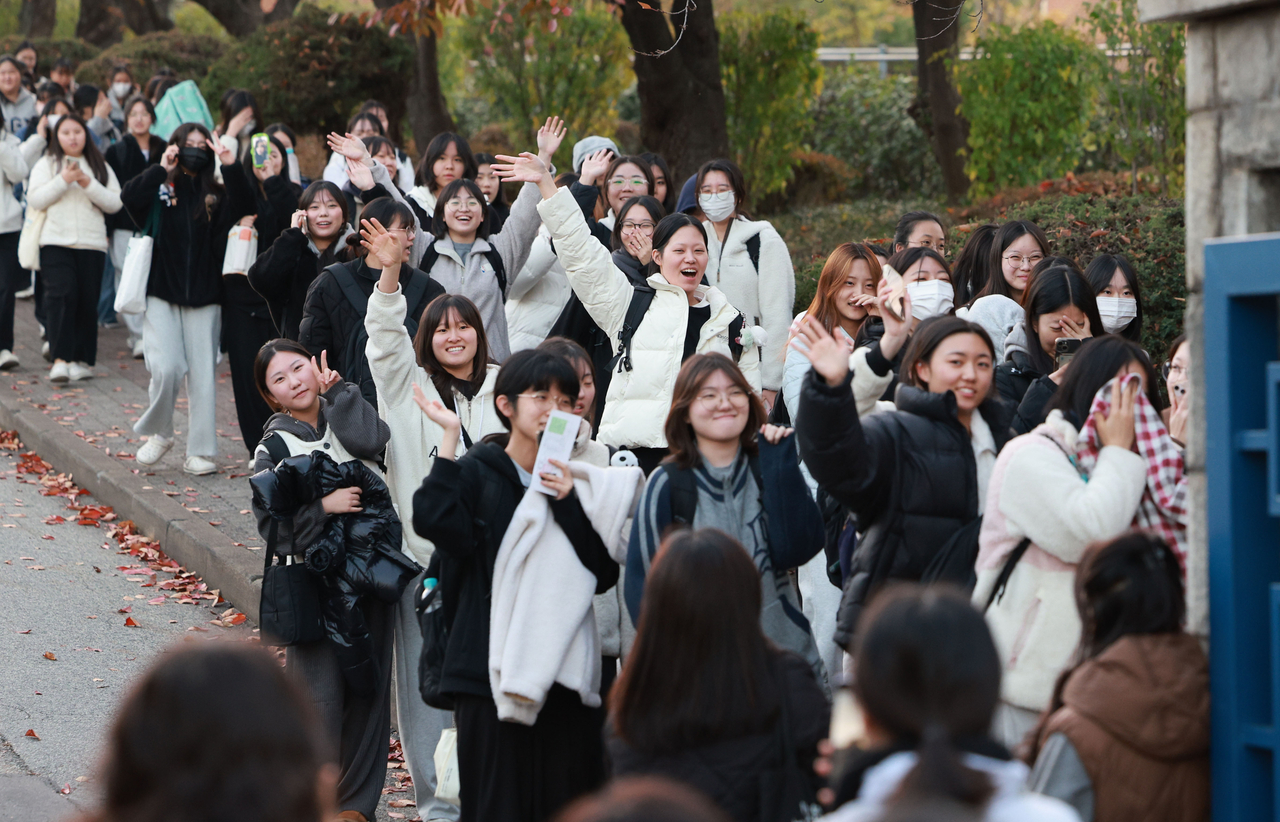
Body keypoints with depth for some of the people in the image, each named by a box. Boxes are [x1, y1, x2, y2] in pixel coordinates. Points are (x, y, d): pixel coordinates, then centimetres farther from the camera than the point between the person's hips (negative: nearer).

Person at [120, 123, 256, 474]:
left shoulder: (217, 193, 8)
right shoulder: (160, 187, 5)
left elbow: (245, 207, -11)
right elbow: (130, 199, -14)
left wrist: (231, 167, -19)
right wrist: (161, 170, -16)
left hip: (204, 298, 2)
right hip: (162, 294, -1)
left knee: (203, 374, 0)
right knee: (166, 369, -14)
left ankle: (201, 452, 6)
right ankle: (158, 433, 9)